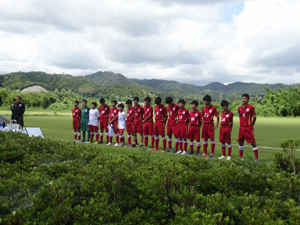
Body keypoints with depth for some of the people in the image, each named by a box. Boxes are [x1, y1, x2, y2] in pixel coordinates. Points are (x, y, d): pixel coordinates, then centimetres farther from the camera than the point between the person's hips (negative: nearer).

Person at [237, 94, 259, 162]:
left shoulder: (251, 107, -7)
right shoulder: (239, 108, 8)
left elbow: (254, 118, -4)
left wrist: (251, 125, -3)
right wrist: (242, 124, 10)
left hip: (249, 128, -6)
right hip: (241, 128, 6)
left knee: (253, 142, -3)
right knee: (240, 142, 10)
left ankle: (256, 158, 2)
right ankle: (241, 157, 21)